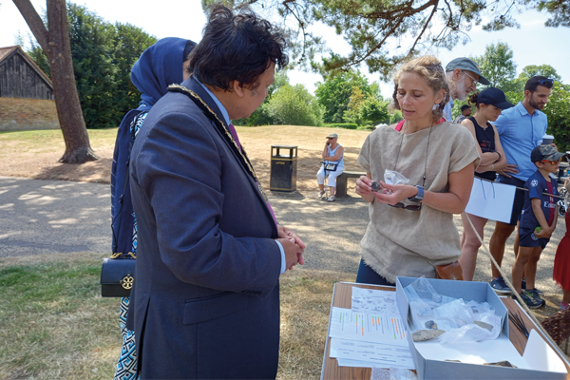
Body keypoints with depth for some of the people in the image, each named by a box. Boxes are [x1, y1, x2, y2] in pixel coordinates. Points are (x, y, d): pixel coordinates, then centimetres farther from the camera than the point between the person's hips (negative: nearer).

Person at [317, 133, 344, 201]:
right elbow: (324, 156, -5)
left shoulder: (340, 148, -7)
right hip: (326, 165, 5)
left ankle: (332, 195, -37)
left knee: (331, 177, -34)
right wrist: (326, 145, -5)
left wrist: (327, 158, -7)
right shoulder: (328, 146, 10)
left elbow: (336, 158, -22)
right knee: (319, 174, -25)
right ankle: (321, 190, -4)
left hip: (337, 167, -5)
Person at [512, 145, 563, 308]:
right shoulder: (535, 180, -14)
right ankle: (517, 292, 8)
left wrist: (552, 226, -2)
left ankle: (530, 290, 28)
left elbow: (555, 206, 10)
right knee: (523, 258, 0)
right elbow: (536, 205, -19)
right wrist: (545, 227, -20)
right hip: (531, 226, -8)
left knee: (534, 258, 17)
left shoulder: (552, 182, 12)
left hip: (544, 229, 8)